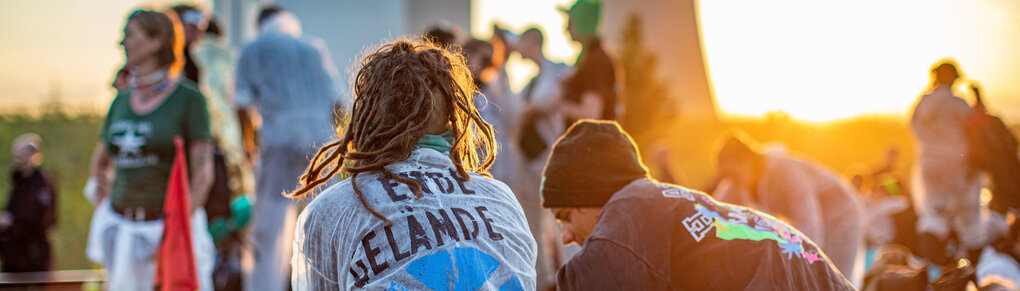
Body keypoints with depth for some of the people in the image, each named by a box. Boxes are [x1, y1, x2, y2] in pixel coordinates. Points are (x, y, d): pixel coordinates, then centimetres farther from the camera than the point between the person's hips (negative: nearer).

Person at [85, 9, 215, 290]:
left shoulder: (188, 98, -6)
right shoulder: (122, 101, 10)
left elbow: (203, 171, -10)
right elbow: (99, 164, 21)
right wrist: (104, 215, 11)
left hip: (170, 224, -5)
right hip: (122, 228, 5)